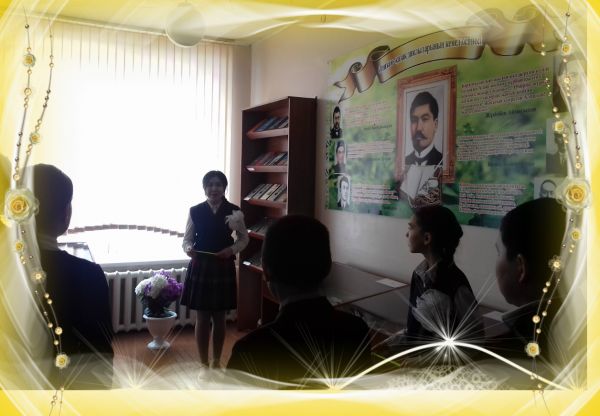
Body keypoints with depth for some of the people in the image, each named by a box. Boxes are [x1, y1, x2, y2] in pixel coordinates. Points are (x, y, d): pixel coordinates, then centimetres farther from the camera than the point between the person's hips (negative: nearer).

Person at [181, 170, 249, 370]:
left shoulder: (234, 211, -3)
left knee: (219, 318, 11)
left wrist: (232, 249, -12)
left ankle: (216, 361, 28)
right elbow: (187, 239, 4)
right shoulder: (195, 211, -2)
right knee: (202, 318, 6)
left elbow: (244, 239, 6)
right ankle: (204, 363, 21)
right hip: (200, 267, 0)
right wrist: (188, 249, -18)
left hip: (224, 268, 0)